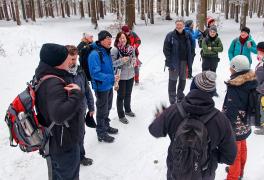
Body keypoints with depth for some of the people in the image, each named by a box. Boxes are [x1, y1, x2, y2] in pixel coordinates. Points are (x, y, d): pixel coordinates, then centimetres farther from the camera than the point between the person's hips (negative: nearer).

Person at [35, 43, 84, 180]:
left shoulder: (44, 78, 1)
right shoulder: (53, 84, -30)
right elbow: (59, 115, -44)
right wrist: (76, 94, -33)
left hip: (53, 142, 9)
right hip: (64, 145, -9)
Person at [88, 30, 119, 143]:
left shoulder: (106, 51, 4)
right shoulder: (95, 54, -24)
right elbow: (95, 73, -27)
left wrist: (113, 78, 7)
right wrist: (111, 78, -28)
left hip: (109, 86, 8)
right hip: (101, 87, -8)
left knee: (107, 108, 23)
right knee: (102, 110, 6)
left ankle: (106, 126, 43)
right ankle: (101, 133, 22)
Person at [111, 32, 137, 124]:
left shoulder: (131, 48, -2)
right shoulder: (115, 50, -17)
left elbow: (134, 57, 14)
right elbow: (112, 63, -18)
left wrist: (134, 60, -8)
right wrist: (121, 60, -31)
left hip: (130, 75, 6)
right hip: (121, 76, -5)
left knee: (128, 94, 23)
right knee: (121, 96, 7)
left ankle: (128, 110, 44)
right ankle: (121, 115, 22)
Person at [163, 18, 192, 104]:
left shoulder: (187, 35, 6)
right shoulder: (170, 35, -9)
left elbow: (189, 49, 11)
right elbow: (166, 49, -11)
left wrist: (189, 61, 5)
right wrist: (170, 62, -17)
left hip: (184, 61, 5)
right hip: (174, 62, -5)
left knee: (183, 79, 16)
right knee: (173, 80, 2)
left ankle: (180, 97, 33)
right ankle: (172, 100, 12)